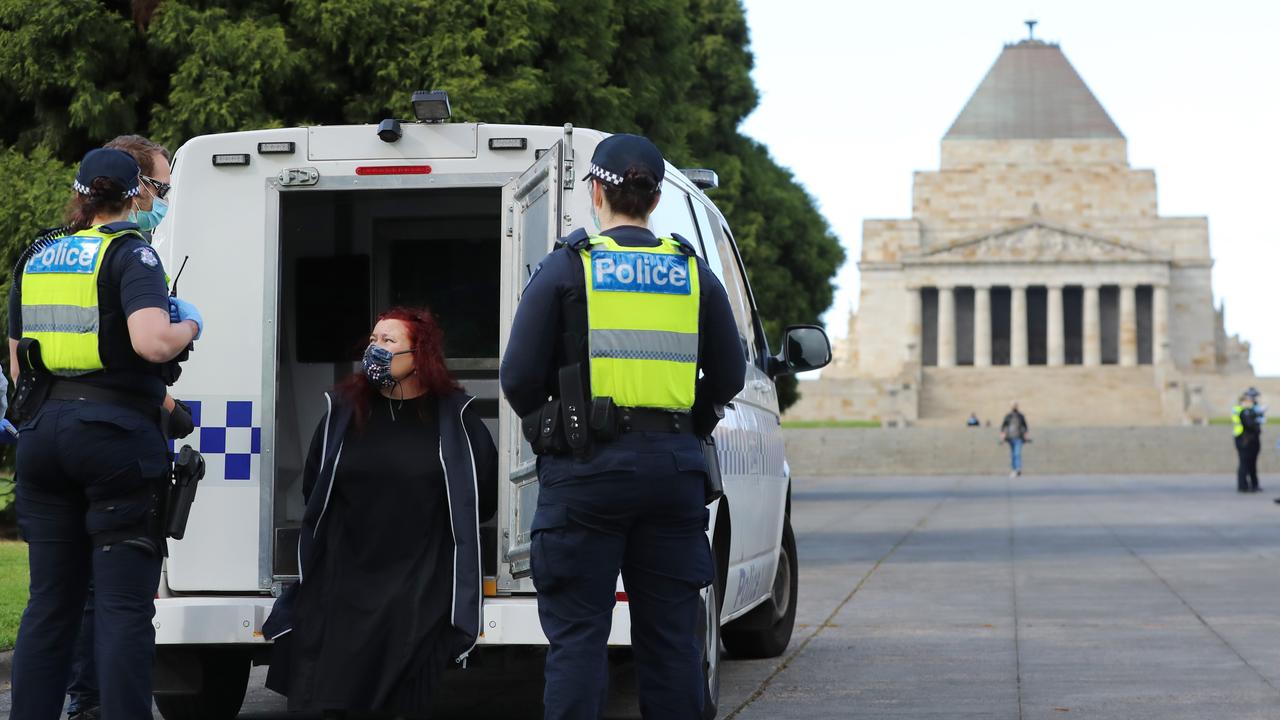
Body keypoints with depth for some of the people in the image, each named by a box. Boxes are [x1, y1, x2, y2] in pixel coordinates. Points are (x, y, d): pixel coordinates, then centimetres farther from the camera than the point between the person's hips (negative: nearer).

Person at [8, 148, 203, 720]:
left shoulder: (36, 258, 14)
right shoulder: (128, 253, -6)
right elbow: (153, 342, -21)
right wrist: (190, 325, -1)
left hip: (43, 431, 6)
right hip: (116, 434, -6)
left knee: (50, 602, 11)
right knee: (124, 604, -5)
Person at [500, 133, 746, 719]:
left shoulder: (566, 268, -2)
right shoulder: (692, 273, 8)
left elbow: (519, 379, -3)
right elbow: (728, 378, 12)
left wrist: (543, 420, 17)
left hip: (587, 469, -3)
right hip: (673, 465, 3)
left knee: (577, 633, 0)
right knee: (669, 632, 10)